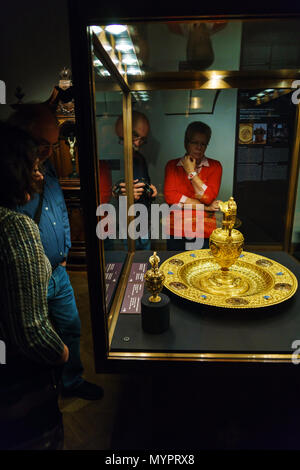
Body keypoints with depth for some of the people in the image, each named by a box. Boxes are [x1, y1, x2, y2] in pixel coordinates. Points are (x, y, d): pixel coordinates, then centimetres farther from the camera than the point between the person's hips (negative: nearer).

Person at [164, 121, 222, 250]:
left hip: (204, 234, 0)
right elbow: (170, 196, -10)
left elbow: (208, 197, -11)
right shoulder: (172, 165, 4)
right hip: (177, 232, 1)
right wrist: (204, 207, -11)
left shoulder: (215, 166, 3)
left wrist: (191, 172, -9)